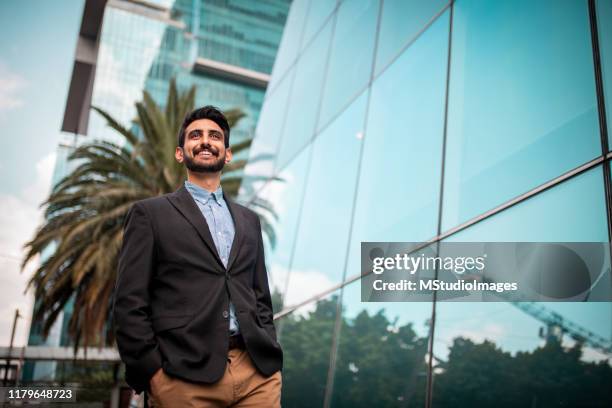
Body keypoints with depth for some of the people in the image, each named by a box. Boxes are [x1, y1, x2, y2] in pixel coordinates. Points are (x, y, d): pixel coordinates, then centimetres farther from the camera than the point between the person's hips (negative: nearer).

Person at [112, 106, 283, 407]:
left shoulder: (248, 220, 19)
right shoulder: (150, 213, 6)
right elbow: (130, 302, -1)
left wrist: (270, 359, 7)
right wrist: (150, 372, -8)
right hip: (185, 375, -3)